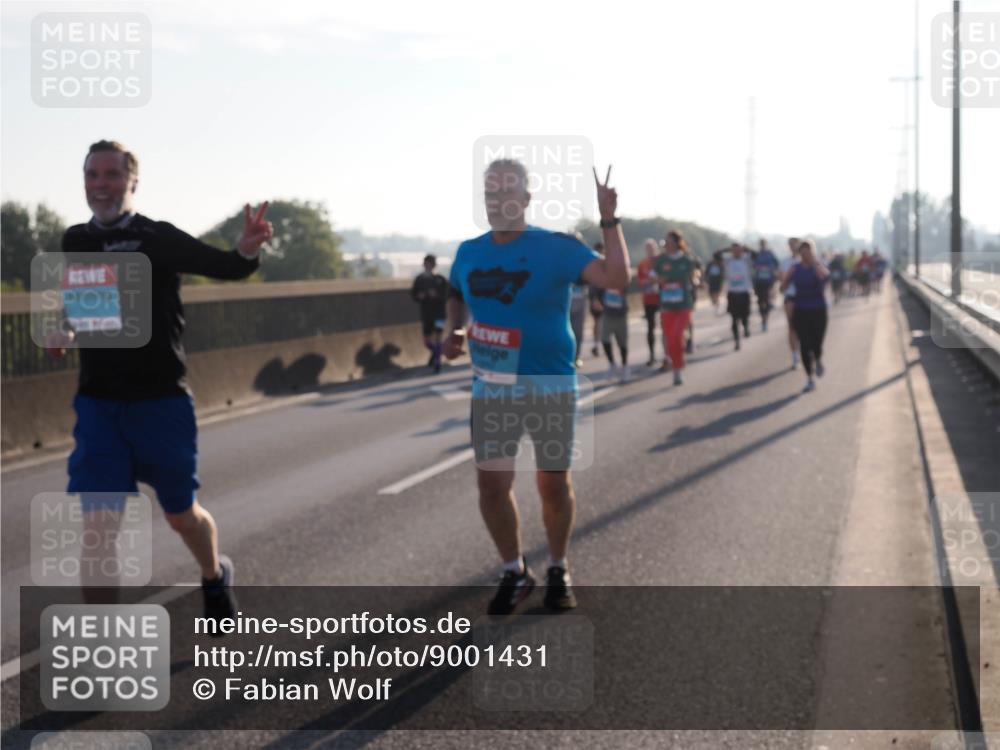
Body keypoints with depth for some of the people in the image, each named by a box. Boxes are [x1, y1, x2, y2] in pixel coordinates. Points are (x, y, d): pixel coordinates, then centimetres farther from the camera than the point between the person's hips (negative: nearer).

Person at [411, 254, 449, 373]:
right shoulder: (419, 280, 1)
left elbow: (446, 296, -5)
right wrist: (419, 296, -15)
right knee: (427, 341, 10)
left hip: (438, 313, -3)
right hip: (425, 314, 3)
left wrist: (436, 295, -23)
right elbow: (413, 295, 7)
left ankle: (437, 362, -2)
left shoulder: (440, 280, -5)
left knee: (436, 337, -14)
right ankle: (435, 353, 42)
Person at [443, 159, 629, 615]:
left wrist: (609, 221, -25)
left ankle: (559, 571, 27)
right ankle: (514, 573, 21)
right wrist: (453, 332, 3)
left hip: (549, 384, -3)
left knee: (554, 484, 6)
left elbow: (616, 279, -22)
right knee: (491, 483, 2)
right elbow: (456, 296, 22)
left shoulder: (556, 248, -12)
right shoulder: (469, 252, 2)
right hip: (491, 387, 3)